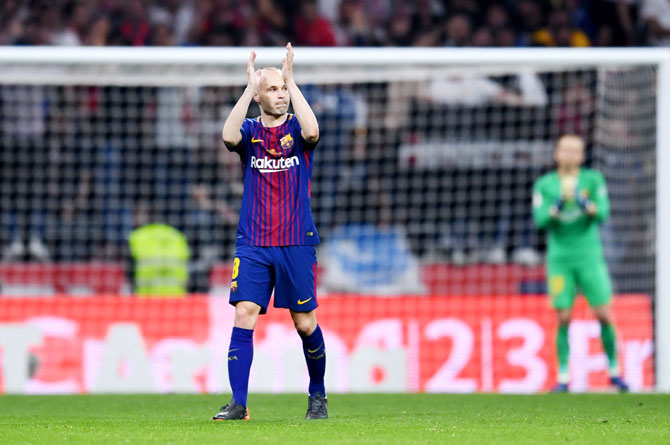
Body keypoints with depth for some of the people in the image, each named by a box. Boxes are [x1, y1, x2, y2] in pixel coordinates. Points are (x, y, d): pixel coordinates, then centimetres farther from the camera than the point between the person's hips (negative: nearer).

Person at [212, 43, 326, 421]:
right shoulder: (250, 130, 6)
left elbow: (312, 132, -21)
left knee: (306, 324, 3)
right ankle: (238, 403, -11)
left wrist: (292, 82, -18)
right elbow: (229, 137, -18)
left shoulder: (297, 128, 4)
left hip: (296, 244, -1)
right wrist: (249, 87, -18)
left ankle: (318, 394, 24)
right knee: (244, 317, -11)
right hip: (253, 244, 1)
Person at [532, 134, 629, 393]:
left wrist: (586, 204, -27)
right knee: (563, 320, -4)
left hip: (589, 257, 0)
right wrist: (557, 205, -23)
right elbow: (540, 220, -6)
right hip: (560, 258, 0)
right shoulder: (544, 185, 4)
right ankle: (563, 378, 2)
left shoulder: (594, 180, 3)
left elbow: (603, 214, -8)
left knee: (604, 315, -4)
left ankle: (614, 371, 12)